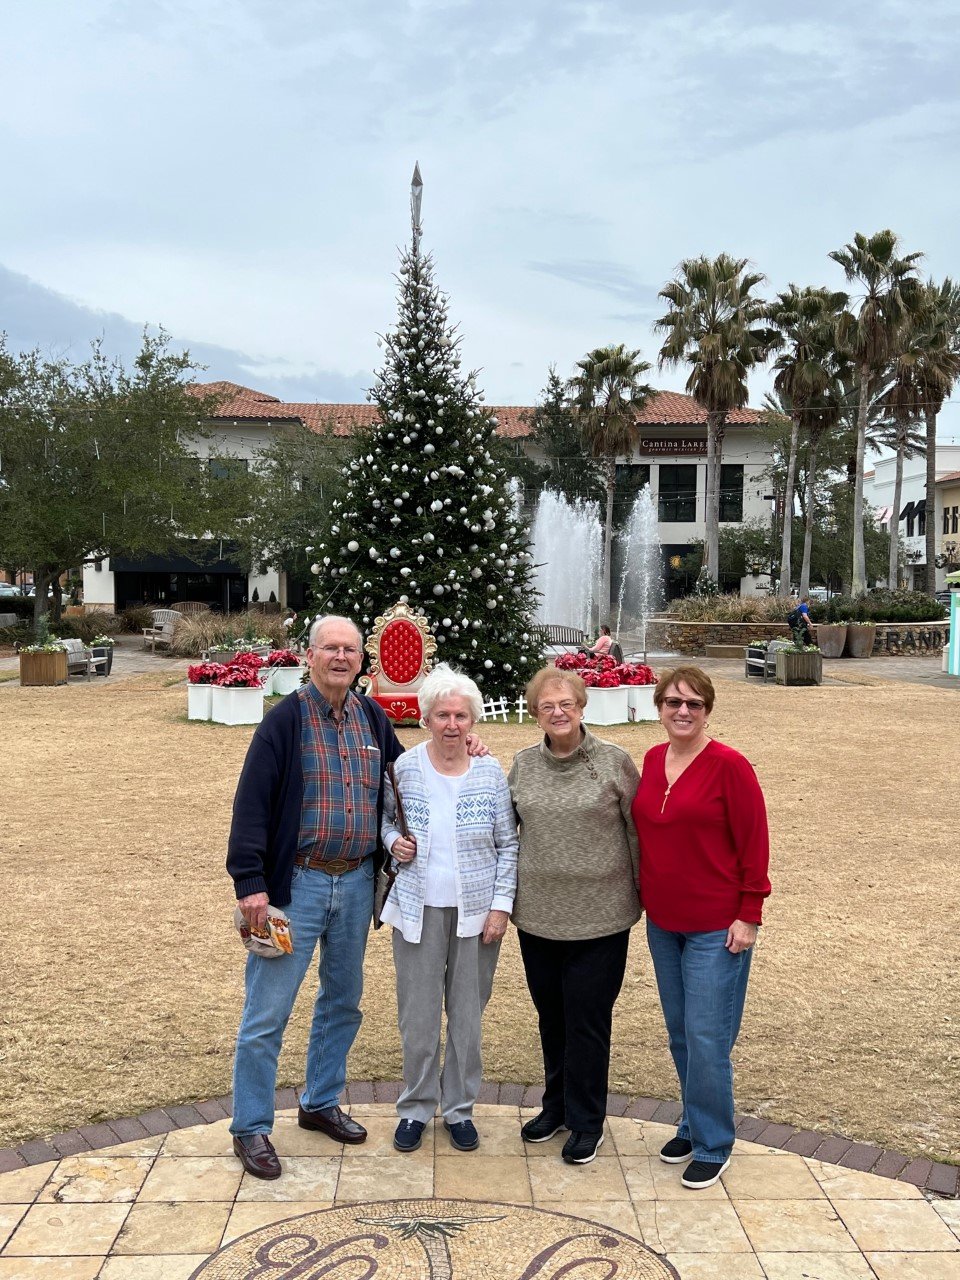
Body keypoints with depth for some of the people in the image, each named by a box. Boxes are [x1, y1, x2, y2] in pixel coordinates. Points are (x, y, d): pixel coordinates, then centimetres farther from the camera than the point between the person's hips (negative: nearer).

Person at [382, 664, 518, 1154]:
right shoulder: (404, 768, -4)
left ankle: (459, 1107, 28)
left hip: (476, 912, 0)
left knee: (468, 1014, 11)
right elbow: (383, 816, 13)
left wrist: (501, 906, -4)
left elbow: (508, 845, 1)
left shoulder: (490, 773, -4)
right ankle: (416, 1107, 26)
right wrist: (392, 840, -9)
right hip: (419, 910, 0)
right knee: (418, 1015, 7)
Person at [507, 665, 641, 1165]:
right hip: (537, 914, 4)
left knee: (587, 1019, 5)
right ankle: (556, 1105, 35)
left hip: (599, 917, -4)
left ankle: (585, 1122, 22)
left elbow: (637, 830, -2)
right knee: (551, 1015, 16)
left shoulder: (614, 763, -7)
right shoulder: (523, 765, 4)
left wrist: (643, 891, 1)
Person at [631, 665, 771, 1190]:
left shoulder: (729, 766, -14)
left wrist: (749, 916, -13)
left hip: (715, 929, -6)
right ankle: (694, 1124, 35)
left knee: (707, 1038, 0)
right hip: (663, 923, 6)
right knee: (679, 1032, 17)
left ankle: (712, 1145, 18)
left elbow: (754, 845, -12)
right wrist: (644, 897, 12)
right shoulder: (652, 760, 4)